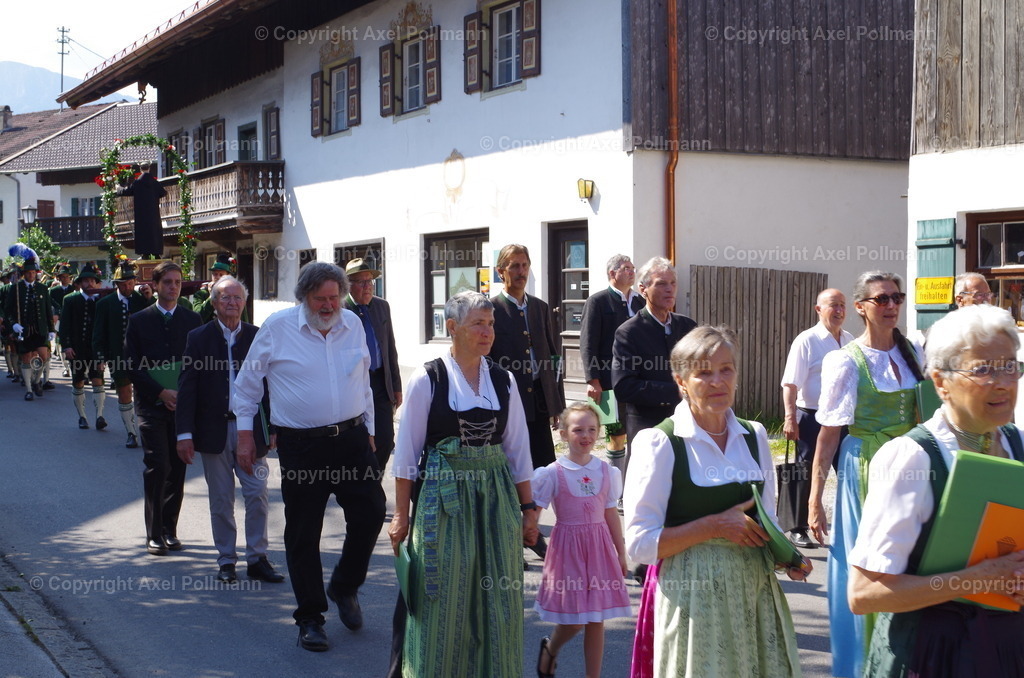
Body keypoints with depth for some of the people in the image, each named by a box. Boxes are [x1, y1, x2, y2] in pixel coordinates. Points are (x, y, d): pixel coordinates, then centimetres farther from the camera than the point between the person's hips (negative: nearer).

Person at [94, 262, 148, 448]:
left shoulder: (143, 300, 1)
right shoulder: (105, 304, 3)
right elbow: (99, 333, 4)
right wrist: (101, 357, -5)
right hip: (118, 357, 1)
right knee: (124, 396, 8)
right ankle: (131, 433, 20)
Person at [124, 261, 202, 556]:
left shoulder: (192, 319, 8)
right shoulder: (139, 320, 4)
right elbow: (131, 366, 0)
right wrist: (161, 392, -11)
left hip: (183, 404, 2)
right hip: (152, 405, -2)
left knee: (178, 469, 5)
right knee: (158, 467, -9)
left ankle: (170, 529, 16)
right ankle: (154, 533, 0)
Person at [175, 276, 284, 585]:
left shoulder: (258, 337, 4)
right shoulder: (199, 338, 1)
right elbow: (187, 388, -2)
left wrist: (274, 428, 0)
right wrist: (185, 433, -9)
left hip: (251, 429, 1)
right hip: (215, 430, -1)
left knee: (257, 496, -1)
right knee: (221, 500, 7)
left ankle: (257, 559, 10)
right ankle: (226, 560, 18)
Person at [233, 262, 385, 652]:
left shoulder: (352, 325, 6)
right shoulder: (277, 328, -5)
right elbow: (247, 383, 5)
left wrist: (368, 430, 18)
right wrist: (245, 436, 4)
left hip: (351, 438, 3)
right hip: (301, 445, -3)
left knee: (370, 513, -3)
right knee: (303, 532, 2)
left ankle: (344, 587, 23)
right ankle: (310, 618, 15)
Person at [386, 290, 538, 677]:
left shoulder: (503, 381, 6)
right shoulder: (428, 379, -5)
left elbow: (518, 450, 10)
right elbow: (406, 452, -2)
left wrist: (528, 510, 8)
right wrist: (401, 515, -3)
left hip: (496, 496, 3)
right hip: (442, 496, -3)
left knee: (497, 598, 6)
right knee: (441, 599, 2)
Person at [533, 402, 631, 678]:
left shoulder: (606, 471, 4)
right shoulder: (553, 473, -7)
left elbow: (611, 514, 11)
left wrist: (621, 553, 14)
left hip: (599, 546, 3)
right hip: (567, 547, -3)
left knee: (596, 619, 6)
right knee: (573, 619, -1)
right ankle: (550, 648, 32)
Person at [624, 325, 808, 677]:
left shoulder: (754, 437, 9)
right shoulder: (659, 443, -9)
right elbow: (639, 543, -13)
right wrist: (716, 525, -17)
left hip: (755, 588, 5)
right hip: (692, 593, -5)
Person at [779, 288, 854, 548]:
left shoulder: (851, 341, 8)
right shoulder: (807, 341, -10)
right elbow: (791, 383, -15)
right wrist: (790, 418, -21)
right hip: (813, 418, -6)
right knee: (808, 476, 2)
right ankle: (798, 529, 13)